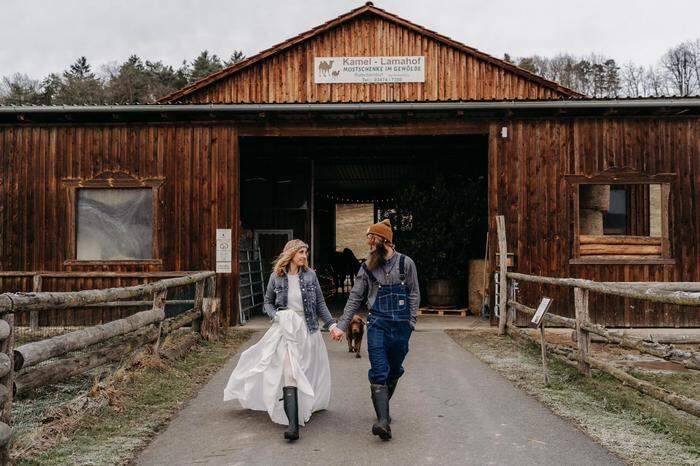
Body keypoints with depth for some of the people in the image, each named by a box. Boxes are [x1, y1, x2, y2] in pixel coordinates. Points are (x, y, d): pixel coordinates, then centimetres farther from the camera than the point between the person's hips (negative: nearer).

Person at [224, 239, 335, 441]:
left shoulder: (309, 275, 2)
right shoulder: (276, 276, 0)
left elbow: (320, 303, 9)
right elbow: (268, 302, 11)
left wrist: (332, 324, 4)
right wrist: (277, 315, -9)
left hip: (307, 330, 2)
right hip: (285, 329, -2)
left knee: (306, 373, 10)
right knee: (289, 375, -13)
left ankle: (306, 409, 33)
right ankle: (293, 425, -16)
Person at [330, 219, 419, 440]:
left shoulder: (405, 263, 1)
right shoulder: (367, 267, 6)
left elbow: (414, 295, 5)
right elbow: (355, 298, 7)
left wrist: (411, 323, -3)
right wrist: (341, 326, 2)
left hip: (401, 325, 0)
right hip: (377, 324, 0)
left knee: (394, 371, 12)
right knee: (379, 372, -11)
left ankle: (382, 406, 33)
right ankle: (383, 421, -15)